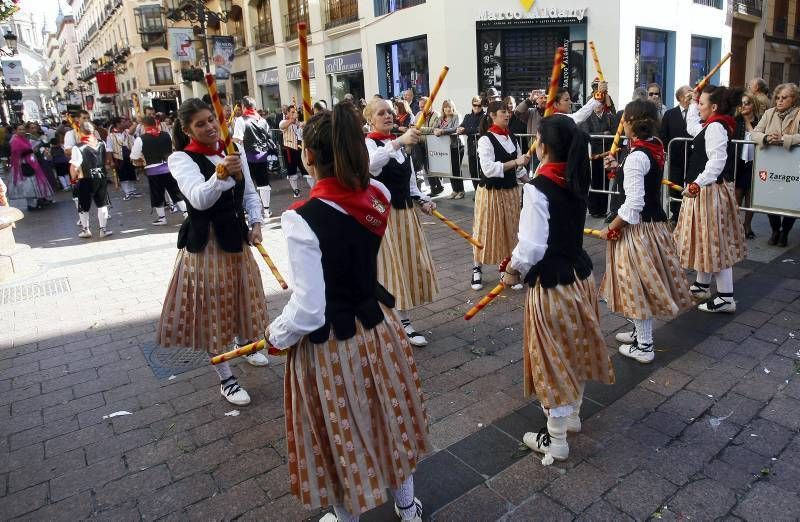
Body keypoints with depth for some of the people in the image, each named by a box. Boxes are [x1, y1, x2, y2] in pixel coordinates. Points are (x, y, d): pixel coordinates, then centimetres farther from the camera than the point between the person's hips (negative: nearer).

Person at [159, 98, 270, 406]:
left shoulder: (232, 152, 4)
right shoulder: (181, 159, -14)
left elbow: (250, 194, 10)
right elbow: (199, 199, -31)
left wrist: (255, 224, -6)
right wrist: (220, 176, -49)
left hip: (236, 237, 6)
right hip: (204, 243, -5)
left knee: (240, 296, 21)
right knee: (213, 305, 4)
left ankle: (245, 344, 49)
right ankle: (226, 379, 19)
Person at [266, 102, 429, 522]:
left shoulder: (302, 220, -26)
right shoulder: (379, 196, -8)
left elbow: (307, 312, -23)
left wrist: (275, 336, -4)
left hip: (329, 346, -6)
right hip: (378, 328, 6)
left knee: (342, 438, 18)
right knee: (390, 420, 26)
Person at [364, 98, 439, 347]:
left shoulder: (400, 143, 13)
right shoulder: (367, 143, -9)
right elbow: (372, 163, -35)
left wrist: (422, 200, 0)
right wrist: (398, 142, -46)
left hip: (405, 212, 7)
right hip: (382, 214, -7)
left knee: (408, 263, 10)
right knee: (388, 266, -1)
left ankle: (402, 320, 22)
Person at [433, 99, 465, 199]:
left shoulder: (456, 117, -4)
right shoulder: (441, 119, 13)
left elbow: (455, 129, -20)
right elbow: (435, 128, 4)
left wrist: (442, 131, -27)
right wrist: (436, 130, -20)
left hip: (456, 146, -5)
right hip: (446, 147, 5)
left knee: (456, 169, -2)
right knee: (450, 169, 7)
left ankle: (461, 191, 8)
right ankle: (454, 190, 18)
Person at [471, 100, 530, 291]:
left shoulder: (511, 137, 7)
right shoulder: (486, 139, -15)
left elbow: (519, 167, 16)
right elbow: (488, 169, -26)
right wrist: (515, 162, -28)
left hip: (511, 191, 7)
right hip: (491, 192, -6)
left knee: (510, 231, 11)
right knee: (486, 231, 3)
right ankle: (477, 269, 19)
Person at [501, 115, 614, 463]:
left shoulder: (538, 188, -23)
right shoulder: (577, 182, 2)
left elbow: (532, 246, -25)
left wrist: (514, 272, -7)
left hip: (551, 284, -8)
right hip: (580, 275, 8)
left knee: (554, 359, 5)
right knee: (574, 350, 22)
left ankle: (556, 441, 20)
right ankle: (572, 415, 43)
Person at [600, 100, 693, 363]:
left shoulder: (636, 157, -22)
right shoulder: (656, 147, 4)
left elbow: (633, 204, -25)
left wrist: (611, 228, -15)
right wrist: (620, 167, 13)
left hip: (637, 228, -9)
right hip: (656, 222, 9)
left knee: (638, 285, 3)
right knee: (645, 283, 20)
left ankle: (643, 346, 16)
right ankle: (641, 332, 36)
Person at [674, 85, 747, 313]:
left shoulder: (716, 127, -17)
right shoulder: (711, 126, 11)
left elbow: (717, 161, -30)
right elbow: (692, 128, 34)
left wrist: (698, 184, -41)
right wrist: (693, 103, 35)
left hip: (710, 191, -10)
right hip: (705, 190, 10)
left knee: (714, 242, -6)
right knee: (704, 240, 18)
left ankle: (726, 298, -1)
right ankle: (702, 285, 32)